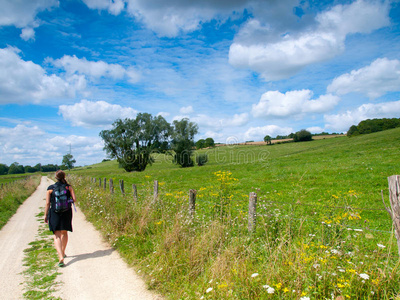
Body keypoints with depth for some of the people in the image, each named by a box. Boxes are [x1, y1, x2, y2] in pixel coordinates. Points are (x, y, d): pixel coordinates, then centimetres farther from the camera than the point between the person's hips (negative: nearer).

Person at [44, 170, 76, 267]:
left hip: (54, 213, -2)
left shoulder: (50, 188, -2)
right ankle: (63, 253, 37)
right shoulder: (68, 187, 1)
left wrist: (45, 215, 4)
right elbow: (74, 199, -6)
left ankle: (61, 257, -18)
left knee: (57, 235, -3)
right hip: (67, 212, 2)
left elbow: (47, 203, -4)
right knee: (64, 233, 20)